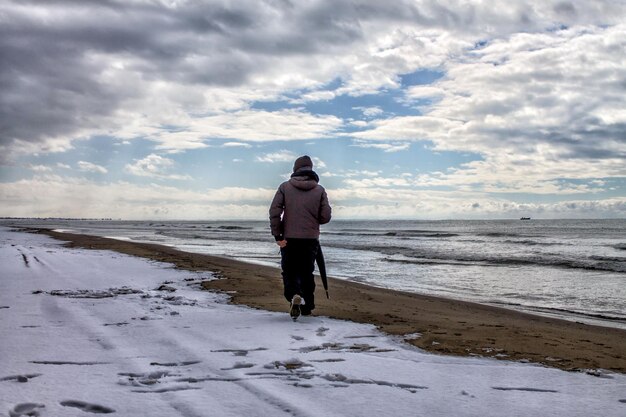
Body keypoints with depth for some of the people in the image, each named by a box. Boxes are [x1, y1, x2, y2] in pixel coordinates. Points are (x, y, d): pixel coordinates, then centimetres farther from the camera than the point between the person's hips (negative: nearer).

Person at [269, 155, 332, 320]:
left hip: (289, 239, -1)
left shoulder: (285, 187, 0)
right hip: (311, 239, 1)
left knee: (289, 271, 8)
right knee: (307, 273, 15)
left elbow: (274, 212, -8)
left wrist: (278, 236, -5)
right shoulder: (319, 190, 2)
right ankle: (307, 307, 19)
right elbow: (326, 217, -1)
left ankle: (294, 296, -19)